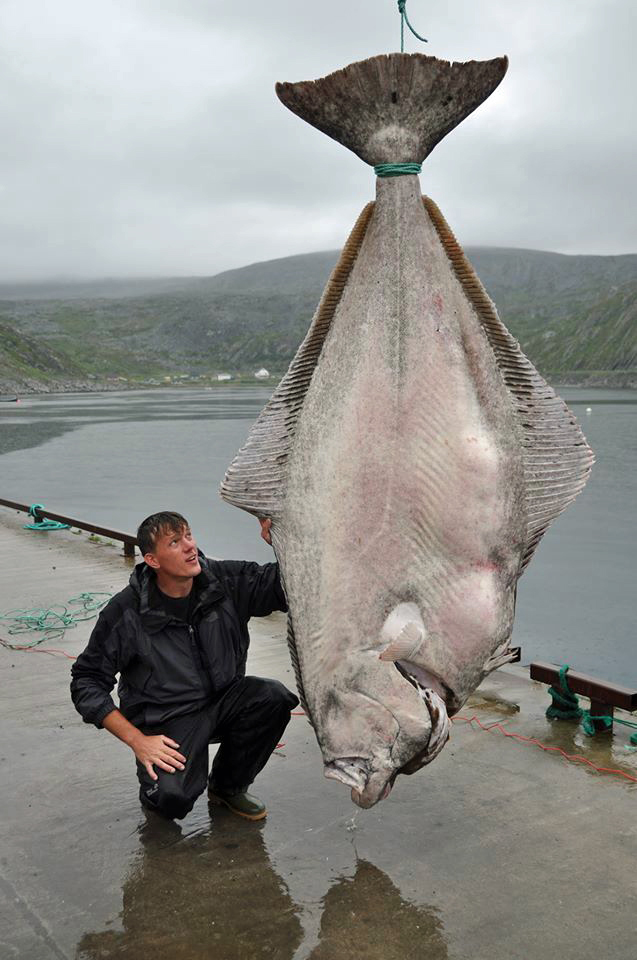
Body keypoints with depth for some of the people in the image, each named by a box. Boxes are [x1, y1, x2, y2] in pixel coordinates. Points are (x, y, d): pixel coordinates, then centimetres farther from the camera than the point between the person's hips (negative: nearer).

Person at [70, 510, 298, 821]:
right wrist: (137, 740, -16)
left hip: (223, 699, 4)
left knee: (274, 697, -26)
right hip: (166, 720, -4)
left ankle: (227, 786, 1)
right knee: (173, 798, -30)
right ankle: (155, 787, 12)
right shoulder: (125, 612, -15)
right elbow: (87, 682, -9)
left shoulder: (225, 580, -7)